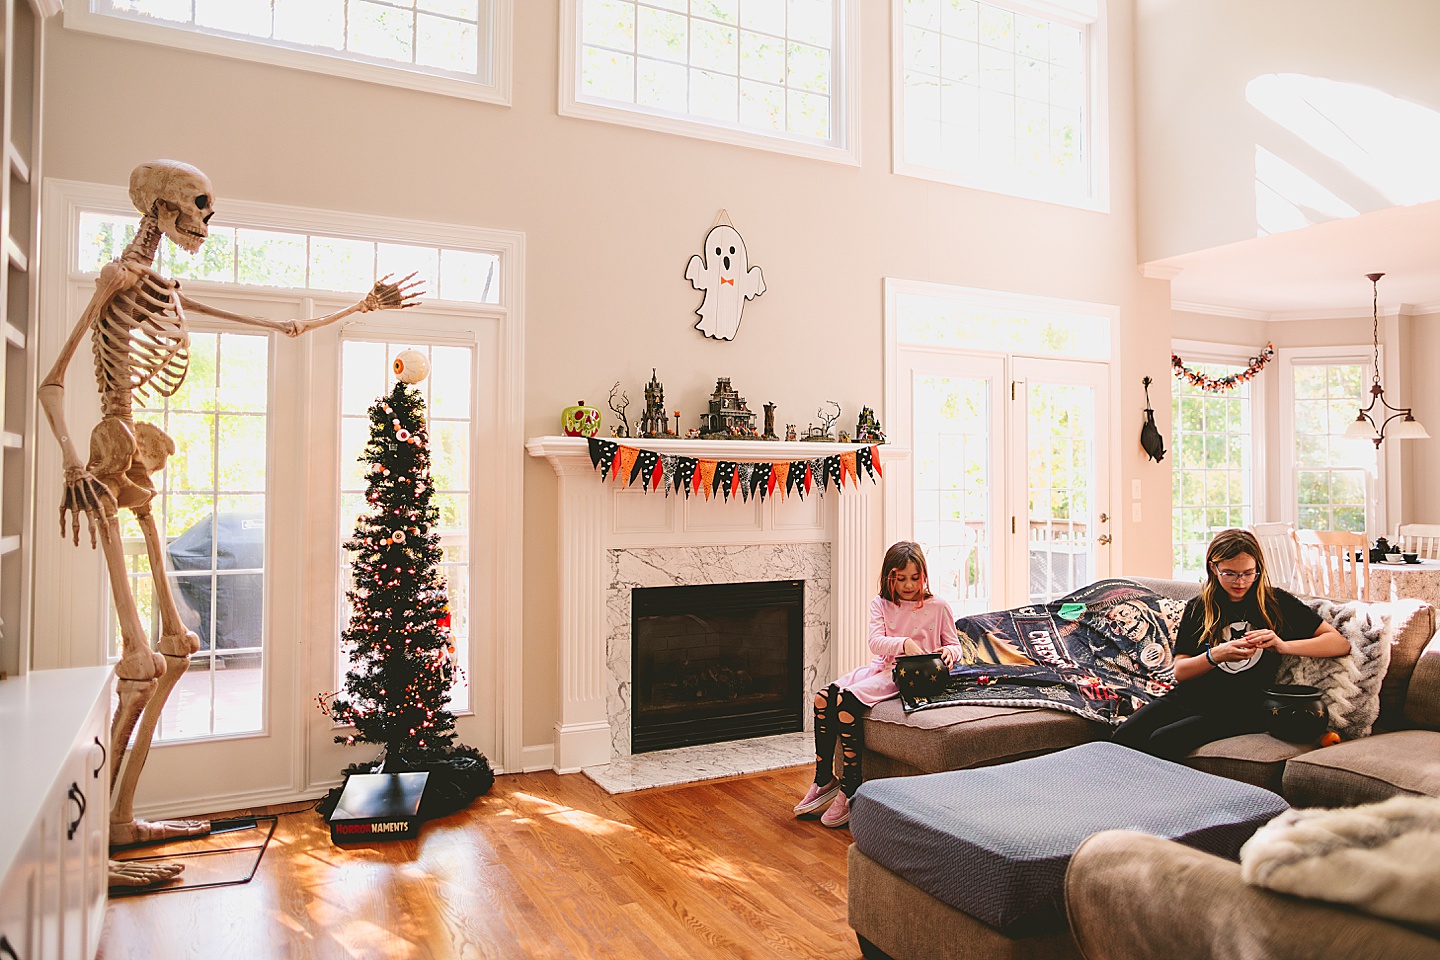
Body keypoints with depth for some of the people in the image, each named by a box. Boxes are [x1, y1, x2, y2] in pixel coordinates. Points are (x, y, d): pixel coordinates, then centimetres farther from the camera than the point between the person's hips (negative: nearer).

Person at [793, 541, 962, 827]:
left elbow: (954, 645, 9)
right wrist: (904, 643, -26)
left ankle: (850, 791, -18)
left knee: (847, 702, -27)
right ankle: (824, 780, -3)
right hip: (881, 667, 5)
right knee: (823, 698, -17)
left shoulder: (938, 606, 2)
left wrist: (949, 653, -15)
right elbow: (876, 642, -6)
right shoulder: (881, 604, 9)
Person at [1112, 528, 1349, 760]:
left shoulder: (1277, 603, 7)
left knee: (1162, 741, -29)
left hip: (1244, 710, -3)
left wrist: (1283, 645, -17)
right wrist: (1216, 655, -14)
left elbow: (1341, 644, 0)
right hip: (1190, 697, 3)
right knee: (1124, 736, -25)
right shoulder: (1197, 609, 12)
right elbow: (1180, 672, 7)